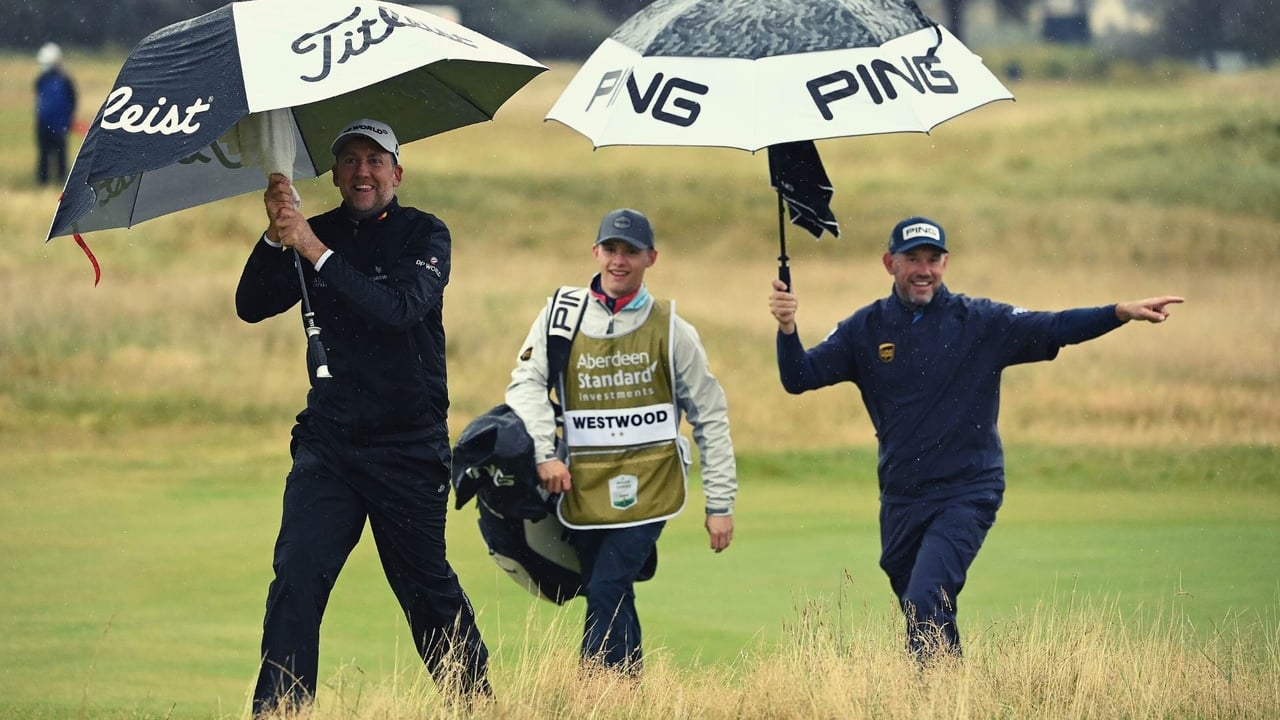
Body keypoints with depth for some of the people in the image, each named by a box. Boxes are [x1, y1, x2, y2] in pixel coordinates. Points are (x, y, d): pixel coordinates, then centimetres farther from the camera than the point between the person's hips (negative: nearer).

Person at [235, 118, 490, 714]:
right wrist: (276, 236, -19)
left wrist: (318, 254, -24)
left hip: (409, 447, -3)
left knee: (426, 584, 7)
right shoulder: (318, 232, 6)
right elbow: (251, 306, -3)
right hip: (328, 441, 3)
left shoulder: (424, 235, -3)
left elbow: (401, 307, -21)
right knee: (296, 576, -10)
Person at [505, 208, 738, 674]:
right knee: (611, 602, 8)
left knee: (606, 593, -14)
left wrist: (720, 503, 1)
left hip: (648, 485, -3)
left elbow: (710, 416, 5)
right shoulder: (561, 316, 5)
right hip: (585, 488, 3)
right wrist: (545, 453, -17)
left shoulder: (670, 329, 2)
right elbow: (526, 383, -2)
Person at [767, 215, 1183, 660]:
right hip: (899, 502, 4)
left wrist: (1123, 312, -25)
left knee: (926, 603, -21)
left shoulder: (982, 323, -3)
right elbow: (799, 378, -1)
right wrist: (788, 328, -20)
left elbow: (1053, 328, -11)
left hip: (966, 495, -4)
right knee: (921, 618, 12)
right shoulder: (866, 329, 4)